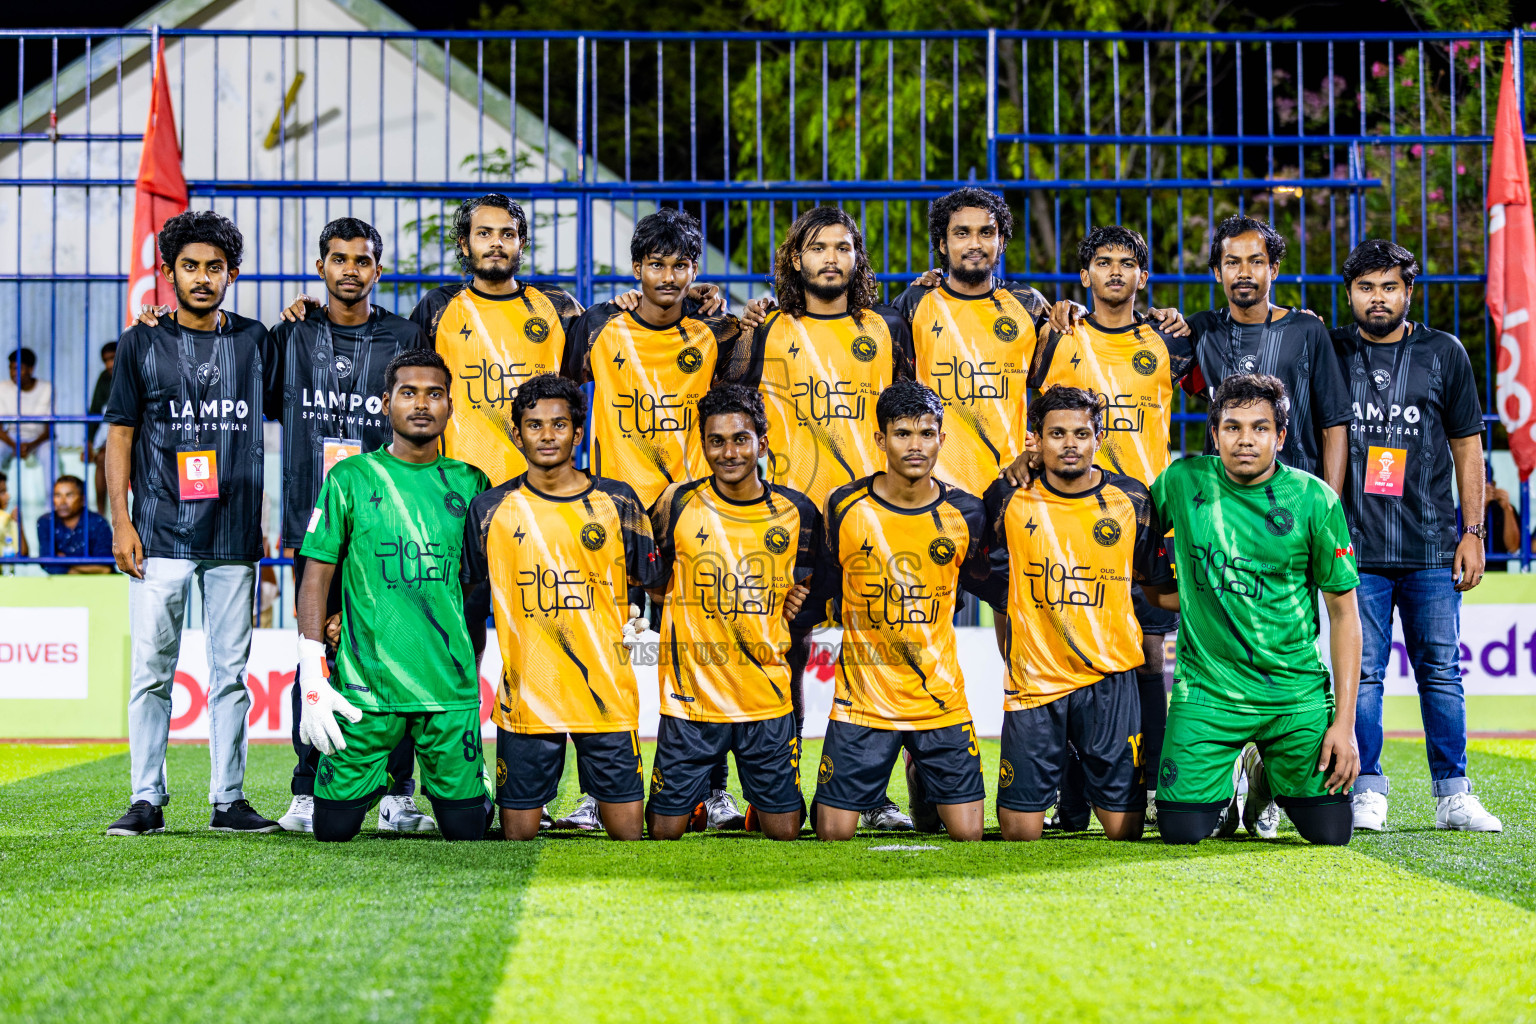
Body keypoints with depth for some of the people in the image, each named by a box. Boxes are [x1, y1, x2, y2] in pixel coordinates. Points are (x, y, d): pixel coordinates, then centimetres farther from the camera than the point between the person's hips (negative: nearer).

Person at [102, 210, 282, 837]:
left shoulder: (254, 341, 11)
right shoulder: (142, 343, 6)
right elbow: (120, 434, 6)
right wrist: (120, 520, -2)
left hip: (235, 534, 2)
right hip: (162, 533, -2)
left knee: (231, 673, 4)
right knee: (151, 672, -2)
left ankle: (229, 798, 9)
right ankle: (147, 800, 3)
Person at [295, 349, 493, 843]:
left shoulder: (470, 483, 8)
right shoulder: (350, 478, 2)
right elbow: (317, 576, 1)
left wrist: (474, 672, 13)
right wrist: (311, 676, -7)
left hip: (452, 689, 1)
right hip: (364, 685, -1)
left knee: (465, 830, 1)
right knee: (334, 828, 0)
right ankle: (377, 778, 31)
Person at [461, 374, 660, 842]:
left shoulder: (618, 502, 4)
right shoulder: (491, 509, 3)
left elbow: (650, 583, 15)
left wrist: (640, 622, 1)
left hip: (606, 693, 0)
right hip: (525, 696, 0)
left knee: (626, 828, 0)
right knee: (519, 831, 4)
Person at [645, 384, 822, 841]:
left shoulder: (796, 512, 3)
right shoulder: (679, 504, -3)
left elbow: (810, 593, 18)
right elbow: (652, 588, 6)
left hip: (769, 700, 2)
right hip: (690, 700, -2)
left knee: (784, 829, 5)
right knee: (665, 828, 0)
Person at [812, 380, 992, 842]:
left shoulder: (964, 512, -2)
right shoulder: (845, 506, -5)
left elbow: (984, 584, 14)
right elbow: (826, 587, 7)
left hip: (941, 698, 1)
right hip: (862, 696, -1)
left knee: (968, 833, 0)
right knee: (833, 833, -5)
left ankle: (921, 779, 33)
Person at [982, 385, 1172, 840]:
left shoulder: (1131, 499, 0)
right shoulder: (1009, 497, -1)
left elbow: (1161, 582, 13)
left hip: (1110, 682, 0)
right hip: (1033, 679, 0)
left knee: (1124, 827, 0)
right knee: (1020, 831, 0)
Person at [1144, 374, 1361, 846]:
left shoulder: (1315, 500, -6)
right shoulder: (1183, 481, -3)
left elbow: (1344, 613, -3)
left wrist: (1345, 721, -6)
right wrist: (1158, 592, 3)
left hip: (1298, 695, 0)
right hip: (1207, 689, 0)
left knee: (1330, 832, -4)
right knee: (1182, 832, -11)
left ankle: (1274, 779, 27)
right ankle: (1227, 787, 23)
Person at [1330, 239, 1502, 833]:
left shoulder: (1443, 354, 8)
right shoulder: (1328, 352, 6)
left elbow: (1467, 447, 10)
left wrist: (1473, 531, 4)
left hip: (1431, 548, 1)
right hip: (1357, 545, 0)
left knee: (1441, 672, 1)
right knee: (1362, 672, -2)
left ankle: (1453, 795, 7)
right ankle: (1368, 790, 6)